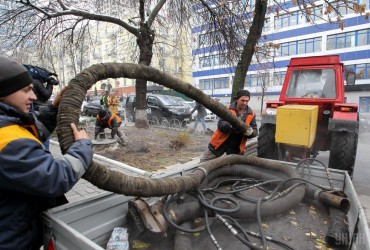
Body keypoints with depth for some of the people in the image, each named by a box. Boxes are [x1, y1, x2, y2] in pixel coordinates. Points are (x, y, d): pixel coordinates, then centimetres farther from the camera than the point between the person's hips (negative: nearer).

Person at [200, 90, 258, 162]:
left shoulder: (251, 114, -2)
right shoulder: (228, 109, -9)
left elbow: (255, 131, -2)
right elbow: (220, 125, -17)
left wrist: (250, 132, -27)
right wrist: (231, 125, -38)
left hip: (235, 146, 2)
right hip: (220, 142, -2)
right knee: (203, 162, 5)